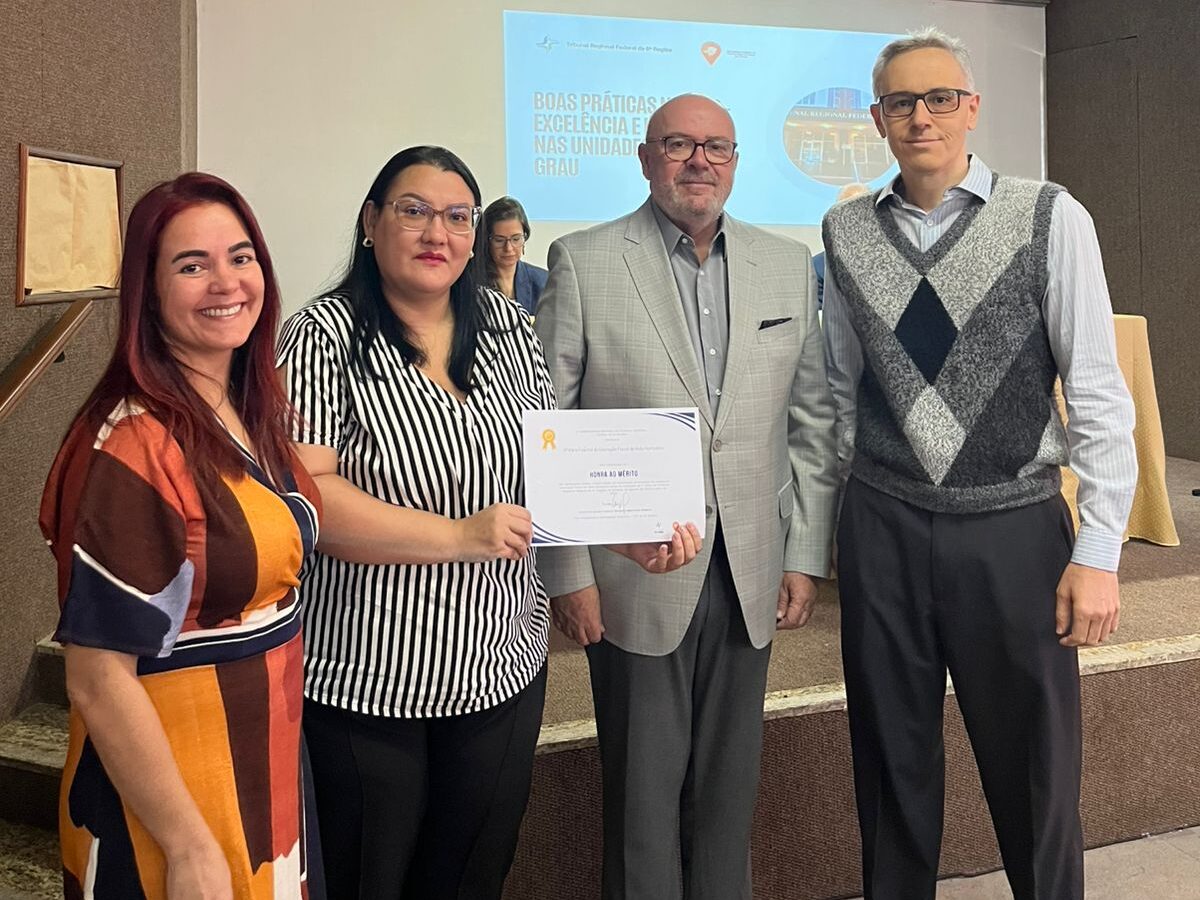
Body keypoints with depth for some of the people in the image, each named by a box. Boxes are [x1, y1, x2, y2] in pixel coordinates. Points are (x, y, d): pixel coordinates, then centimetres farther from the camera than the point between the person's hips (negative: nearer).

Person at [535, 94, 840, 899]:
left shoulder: (789, 265, 7)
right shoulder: (584, 262, -4)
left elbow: (813, 422, 9)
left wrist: (806, 557, 5)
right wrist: (568, 573, -8)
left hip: (750, 576, 3)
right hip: (635, 578, -3)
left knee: (730, 785, 14)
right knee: (643, 788, 8)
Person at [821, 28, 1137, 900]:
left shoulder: (1048, 218, -7)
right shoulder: (846, 232, 3)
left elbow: (1098, 391, -8)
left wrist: (1098, 553, -11)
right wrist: (840, 517, 12)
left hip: (1013, 529, -2)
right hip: (883, 529, 3)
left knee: (1035, 768, 9)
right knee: (892, 762, 14)